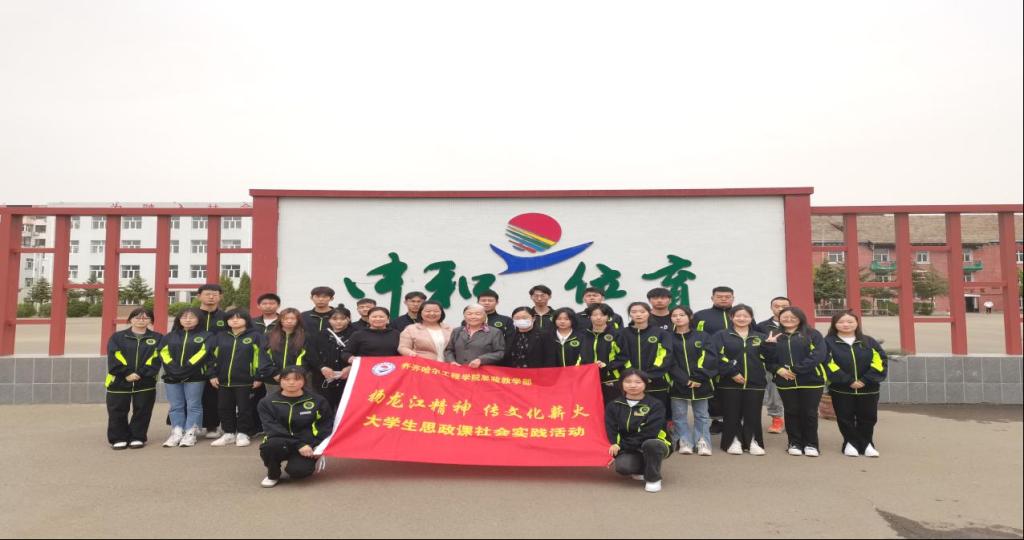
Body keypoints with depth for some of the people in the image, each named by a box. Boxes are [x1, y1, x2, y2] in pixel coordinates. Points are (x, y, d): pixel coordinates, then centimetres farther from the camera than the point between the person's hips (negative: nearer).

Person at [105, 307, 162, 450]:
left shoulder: (157, 338, 7)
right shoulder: (117, 337, 7)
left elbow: (155, 360, -4)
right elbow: (114, 358, -5)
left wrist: (141, 374, -16)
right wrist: (126, 373, -16)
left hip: (145, 383, 0)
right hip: (119, 382, 0)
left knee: (142, 411, 5)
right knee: (117, 412, 4)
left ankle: (137, 437, 17)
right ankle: (119, 438, 17)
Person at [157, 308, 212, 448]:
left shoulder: (205, 336, 3)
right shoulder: (170, 336, 15)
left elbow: (203, 353, -9)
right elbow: (163, 352, 4)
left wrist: (187, 368, -17)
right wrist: (172, 368, -11)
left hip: (194, 377, -4)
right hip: (172, 377, 4)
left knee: (193, 406, -1)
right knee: (176, 407, 7)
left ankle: (191, 434, 4)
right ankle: (176, 433, 12)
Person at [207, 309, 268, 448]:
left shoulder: (255, 336, -2)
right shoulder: (220, 337, 11)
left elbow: (261, 357, -7)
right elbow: (212, 356, 11)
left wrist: (259, 377, -12)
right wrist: (212, 375, 3)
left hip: (245, 381, -4)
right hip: (223, 380, 4)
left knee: (244, 408, 3)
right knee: (225, 408, 11)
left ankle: (242, 434, 14)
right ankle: (229, 434, 23)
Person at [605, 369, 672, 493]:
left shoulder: (655, 404, -10)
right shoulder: (614, 406, 3)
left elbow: (650, 432, -20)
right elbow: (611, 429, -4)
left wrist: (623, 446, -20)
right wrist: (616, 445, -27)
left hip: (655, 444, -3)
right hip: (628, 449, 3)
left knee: (650, 445, -39)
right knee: (622, 467, -29)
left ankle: (653, 478, -11)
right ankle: (642, 469, 10)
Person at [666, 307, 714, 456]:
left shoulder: (703, 337, 4)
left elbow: (707, 359, -3)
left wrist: (697, 378, -14)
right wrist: (685, 380, -13)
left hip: (700, 383, 1)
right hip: (678, 383, -1)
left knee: (702, 415, 7)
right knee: (679, 415, 2)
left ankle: (703, 443, 14)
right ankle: (685, 442, 11)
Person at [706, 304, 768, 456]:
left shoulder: (760, 337, 14)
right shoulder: (722, 336, 3)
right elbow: (715, 357, -10)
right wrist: (732, 372, -16)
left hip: (755, 383, 2)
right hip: (729, 383, -2)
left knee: (753, 415, 4)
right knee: (732, 414, 3)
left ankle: (753, 442, 16)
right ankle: (734, 441, 15)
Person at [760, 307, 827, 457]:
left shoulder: (812, 334, 1)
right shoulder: (774, 337, 11)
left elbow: (819, 354, -11)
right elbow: (767, 359, 7)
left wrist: (798, 369, -17)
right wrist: (778, 369, -12)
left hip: (811, 380, -2)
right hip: (786, 382, 2)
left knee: (809, 413, 3)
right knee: (792, 413, 8)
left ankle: (810, 444, 17)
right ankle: (795, 443, 20)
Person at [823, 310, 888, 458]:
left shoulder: (869, 341, 7)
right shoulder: (829, 342, -2)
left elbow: (880, 361, -2)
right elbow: (828, 364, -11)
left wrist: (865, 380, -13)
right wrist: (848, 381, -17)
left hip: (868, 389, 2)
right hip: (841, 389, -2)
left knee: (868, 418, 8)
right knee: (845, 418, 5)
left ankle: (866, 444, 23)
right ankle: (851, 443, 19)